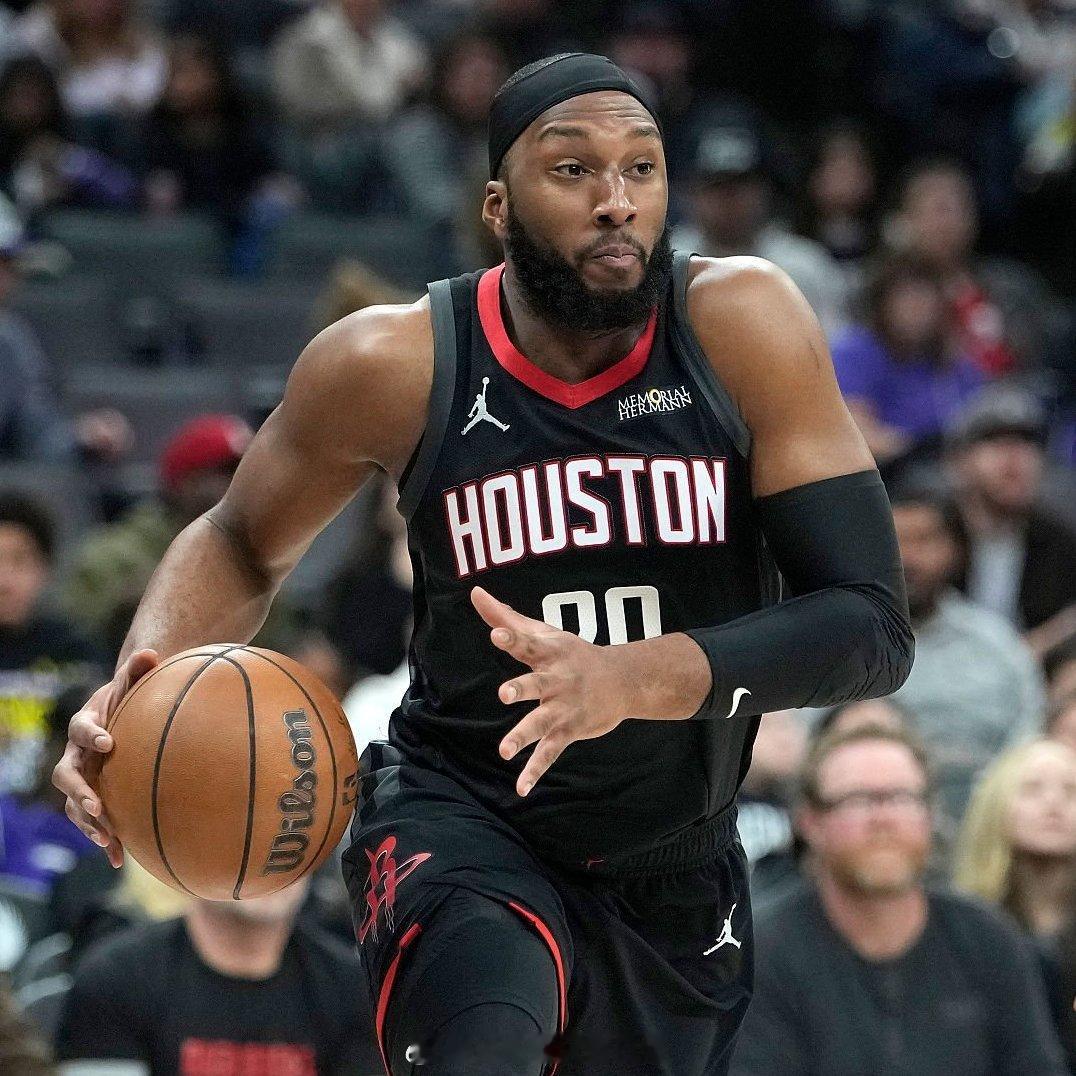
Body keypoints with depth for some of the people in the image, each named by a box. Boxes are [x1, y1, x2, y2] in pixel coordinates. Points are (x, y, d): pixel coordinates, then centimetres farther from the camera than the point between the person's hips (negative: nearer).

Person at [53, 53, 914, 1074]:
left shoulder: (741, 325, -15)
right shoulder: (393, 365, -13)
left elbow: (873, 626, -19)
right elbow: (240, 544, 6)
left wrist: (636, 678, -35)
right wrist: (140, 689, -16)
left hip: (677, 873, 3)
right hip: (460, 817, -3)